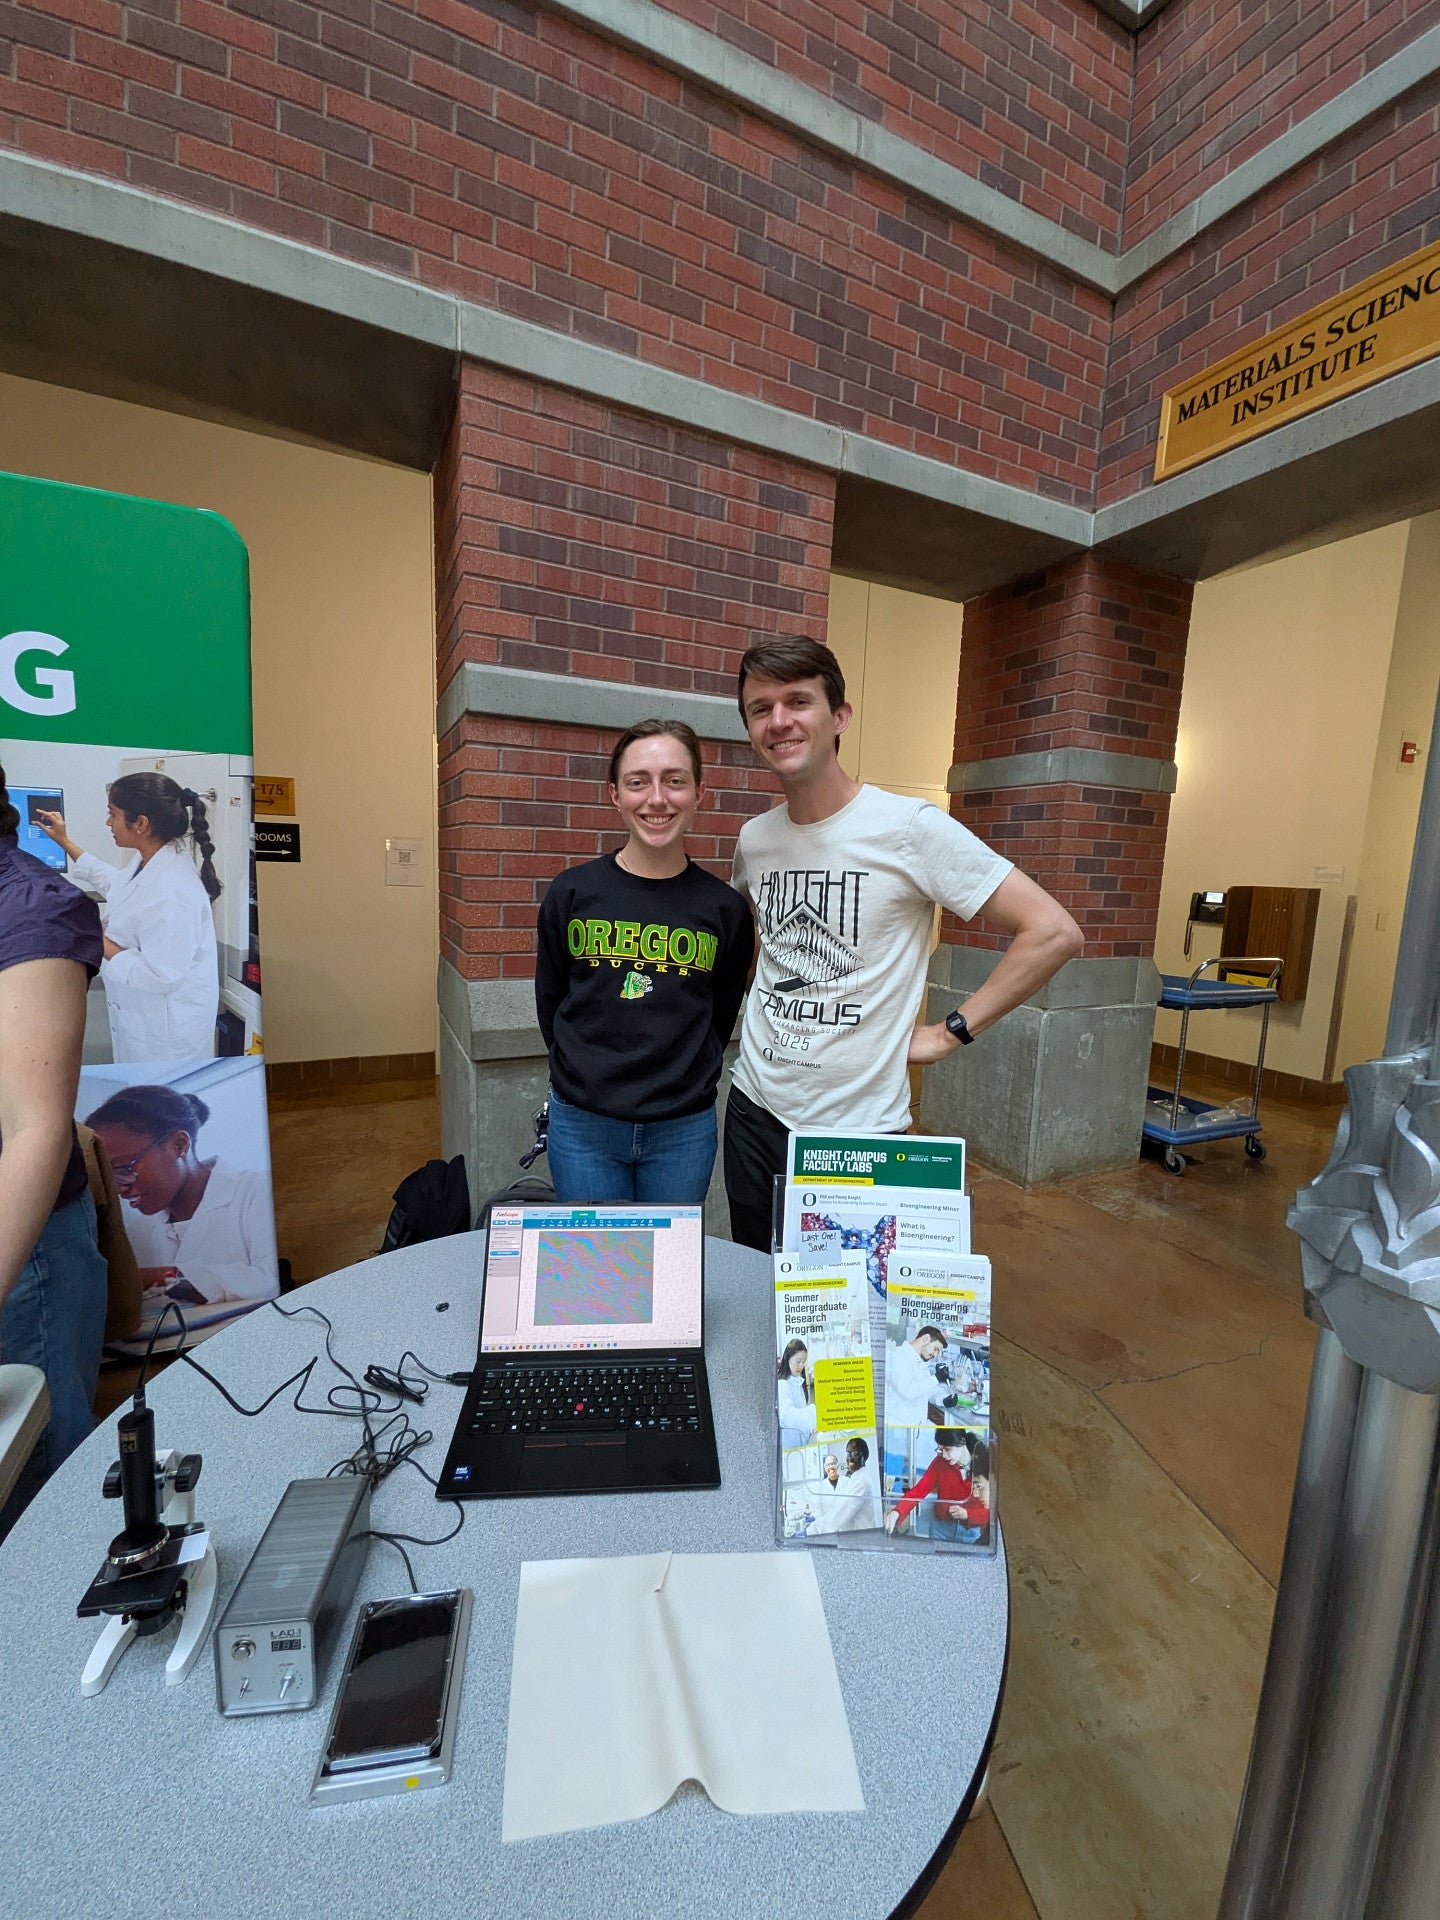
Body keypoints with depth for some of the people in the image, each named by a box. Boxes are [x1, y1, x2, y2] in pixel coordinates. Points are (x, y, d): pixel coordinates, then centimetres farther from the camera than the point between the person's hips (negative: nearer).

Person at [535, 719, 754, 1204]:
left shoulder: (725, 908, -5)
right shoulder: (572, 892, -5)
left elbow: (721, 1016, 6)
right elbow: (550, 1002, 5)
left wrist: (685, 1083, 5)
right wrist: (586, 1074, 6)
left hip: (683, 1131, 0)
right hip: (582, 1125, 0)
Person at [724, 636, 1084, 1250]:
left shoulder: (909, 827, -15)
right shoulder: (752, 840, 2)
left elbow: (1054, 932, -14)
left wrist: (949, 1033, -13)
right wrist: (767, 994, 9)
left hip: (859, 1129, -5)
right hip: (754, 1109, 5)